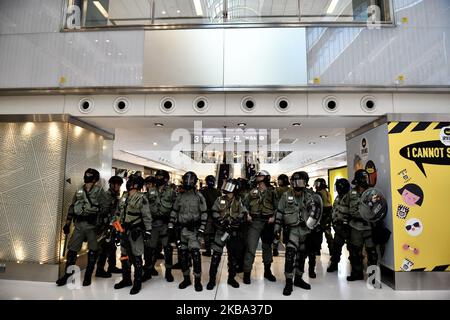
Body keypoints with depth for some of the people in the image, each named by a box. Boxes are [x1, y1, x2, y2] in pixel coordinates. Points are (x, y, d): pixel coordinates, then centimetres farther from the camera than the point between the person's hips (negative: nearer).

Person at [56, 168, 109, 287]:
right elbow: (72, 207, 14)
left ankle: (88, 276, 17)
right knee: (72, 250, 6)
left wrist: (96, 216, -15)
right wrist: (67, 223, 11)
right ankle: (67, 275, 20)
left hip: (92, 226, -4)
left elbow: (106, 206, -8)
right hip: (78, 225, 4)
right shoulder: (79, 191, 11)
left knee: (92, 251, 4)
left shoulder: (99, 191, -3)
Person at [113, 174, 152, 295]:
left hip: (135, 231, -7)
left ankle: (137, 283, 13)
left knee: (136, 257, 0)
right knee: (124, 256, 16)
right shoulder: (123, 197, 11)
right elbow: (120, 213, 20)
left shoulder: (141, 198, -12)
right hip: (124, 230, 8)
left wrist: (148, 230, -15)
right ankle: (126, 279, 32)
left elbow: (147, 216, -13)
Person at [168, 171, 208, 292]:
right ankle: (186, 279, 23)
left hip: (194, 229, -4)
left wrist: (201, 229, -11)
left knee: (195, 253, -11)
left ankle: (197, 280, 3)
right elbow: (174, 212, 13)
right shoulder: (180, 197, 9)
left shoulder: (199, 196, -3)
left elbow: (204, 214, -5)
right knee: (182, 254, 8)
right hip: (182, 229, 5)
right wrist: (171, 226, 7)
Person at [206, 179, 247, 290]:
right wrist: (221, 222, -12)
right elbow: (214, 213, 0)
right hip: (221, 230, -1)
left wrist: (232, 222, -15)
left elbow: (242, 215, -1)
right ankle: (212, 279, 5)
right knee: (216, 254, -6)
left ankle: (231, 278, 26)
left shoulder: (239, 202, 3)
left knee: (233, 255, 11)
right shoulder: (220, 200, 1)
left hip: (233, 232, 2)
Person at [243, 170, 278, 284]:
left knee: (267, 247, 14)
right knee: (251, 247, -7)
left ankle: (267, 271, 29)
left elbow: (277, 207, 3)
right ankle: (247, 273, 0)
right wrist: (248, 214, -3)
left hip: (267, 222, 1)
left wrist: (273, 217, -11)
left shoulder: (272, 192, 5)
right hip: (254, 222, 0)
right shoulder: (252, 192, 10)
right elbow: (246, 205, 13)